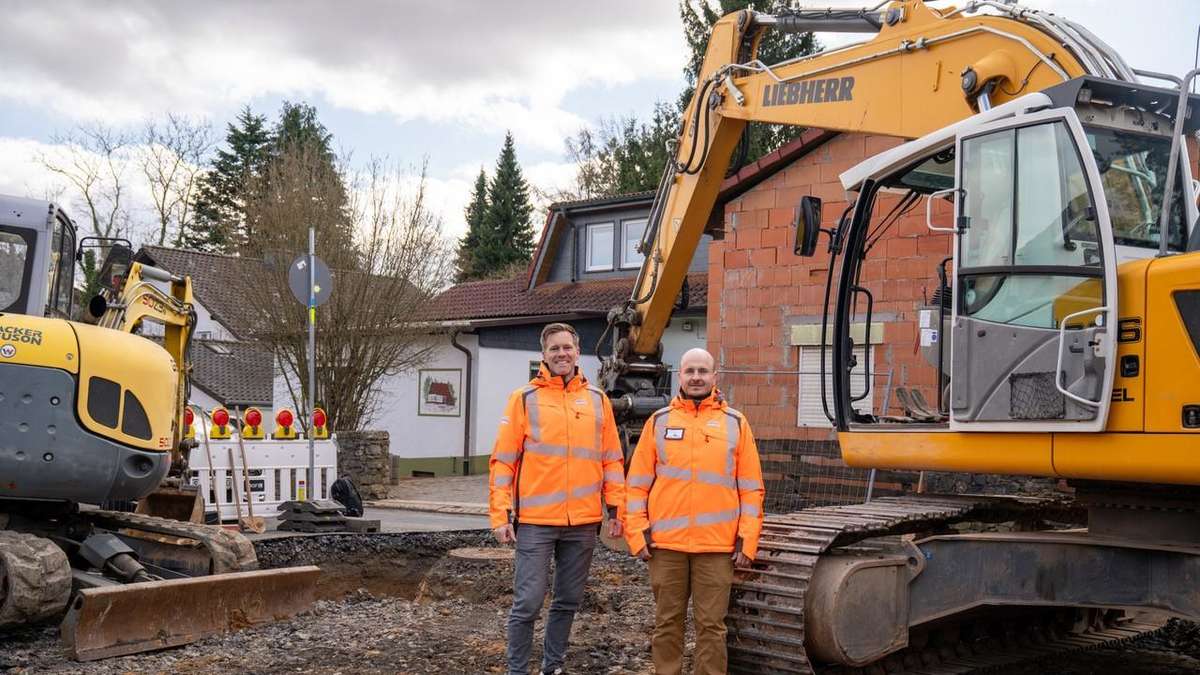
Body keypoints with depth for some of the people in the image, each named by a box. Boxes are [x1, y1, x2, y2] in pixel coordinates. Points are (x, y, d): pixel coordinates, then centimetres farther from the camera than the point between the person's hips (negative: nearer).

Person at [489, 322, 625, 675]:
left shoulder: (597, 399, 9)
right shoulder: (525, 398, -1)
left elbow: (612, 459, 11)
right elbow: (503, 461, -3)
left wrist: (617, 507, 3)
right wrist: (501, 514, -9)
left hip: (584, 522, 4)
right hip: (536, 521, -3)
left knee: (568, 601, 13)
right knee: (528, 602, -3)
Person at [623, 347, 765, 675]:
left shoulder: (735, 423, 6)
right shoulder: (659, 421, 7)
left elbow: (751, 488, 5)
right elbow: (638, 483, 6)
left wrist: (747, 540, -2)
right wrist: (637, 533, -2)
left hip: (717, 545, -1)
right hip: (666, 543, 1)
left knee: (711, 624, 4)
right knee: (667, 621, 9)